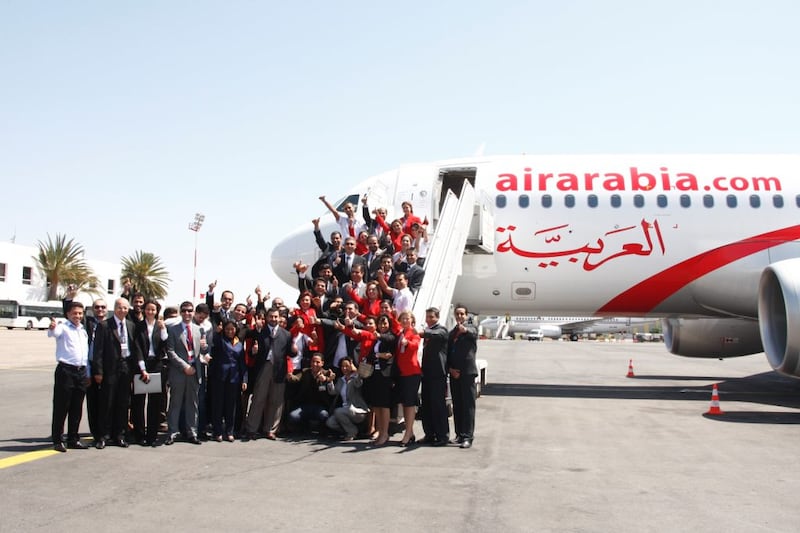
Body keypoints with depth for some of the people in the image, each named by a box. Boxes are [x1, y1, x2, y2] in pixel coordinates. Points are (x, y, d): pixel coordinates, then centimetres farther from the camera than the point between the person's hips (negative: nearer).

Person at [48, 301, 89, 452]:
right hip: (65, 370, -6)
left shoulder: (83, 329, 16)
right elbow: (54, 333, -27)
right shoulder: (63, 327, -3)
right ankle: (57, 440, 5)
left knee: (77, 408, 11)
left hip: (81, 371, 6)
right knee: (61, 407, -1)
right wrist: (52, 328, -50)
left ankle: (73, 439, 19)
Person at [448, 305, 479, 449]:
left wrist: (464, 329, -48)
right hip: (454, 373, 6)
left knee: (468, 405, -7)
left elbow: (473, 333, -24)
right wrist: (450, 369, 0)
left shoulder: (471, 328, 2)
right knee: (457, 405, 9)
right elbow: (448, 353, 18)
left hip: (468, 372, -6)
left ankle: (467, 437, -8)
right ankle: (459, 434, 17)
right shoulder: (452, 333, 19)